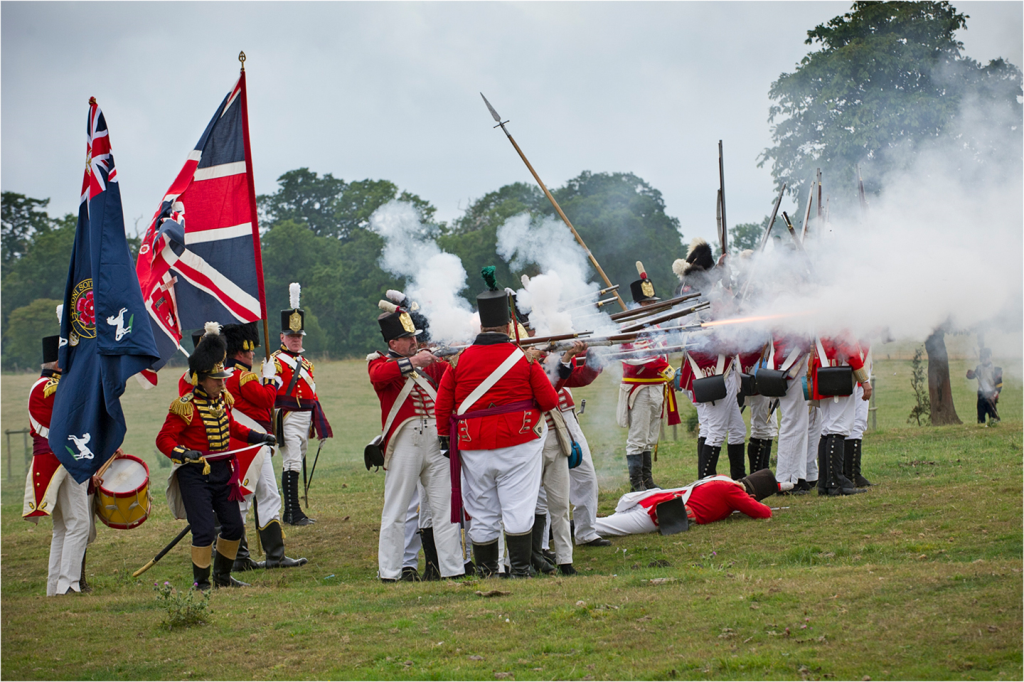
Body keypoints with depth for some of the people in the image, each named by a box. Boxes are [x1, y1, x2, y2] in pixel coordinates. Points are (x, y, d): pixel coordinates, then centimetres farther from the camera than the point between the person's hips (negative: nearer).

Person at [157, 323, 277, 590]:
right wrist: (183, 453, -31)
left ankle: (223, 576, 27)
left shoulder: (223, 399, 8)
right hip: (195, 474, -7)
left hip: (222, 471, 7)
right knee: (204, 530, -10)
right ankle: (201, 583, 3)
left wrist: (258, 437, 19)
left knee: (234, 526, 10)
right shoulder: (185, 407, -14)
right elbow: (164, 439, -15)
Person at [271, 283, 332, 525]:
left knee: (298, 463, 11)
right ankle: (293, 513, -12)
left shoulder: (305, 363, 18)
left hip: (305, 420, 8)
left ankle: (292, 512, 16)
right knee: (292, 464, -12)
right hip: (288, 418, -8)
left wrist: (320, 426, 19)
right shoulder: (276, 361, -7)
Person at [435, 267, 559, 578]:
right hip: (519, 445, -2)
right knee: (518, 508, 0)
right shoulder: (524, 358, -5)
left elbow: (443, 406, 3)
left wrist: (445, 438, 13)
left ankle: (486, 571, 14)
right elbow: (549, 401, -1)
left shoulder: (460, 360, -1)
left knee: (482, 512, 8)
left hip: (475, 448, 2)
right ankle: (520, 568, -4)